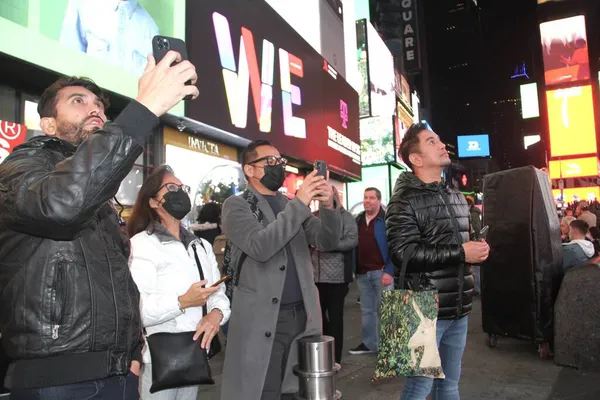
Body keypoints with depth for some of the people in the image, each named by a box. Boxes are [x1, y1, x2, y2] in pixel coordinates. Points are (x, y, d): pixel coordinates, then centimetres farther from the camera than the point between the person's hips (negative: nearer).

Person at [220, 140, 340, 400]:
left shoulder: (292, 206, 16)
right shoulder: (236, 205, 0)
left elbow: (328, 242, 4)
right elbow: (260, 247, -18)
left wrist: (328, 207, -14)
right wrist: (300, 204, -21)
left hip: (302, 316, 5)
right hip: (261, 320, -5)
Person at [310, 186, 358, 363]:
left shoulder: (345, 217, 0)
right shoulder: (314, 216, 10)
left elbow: (353, 240, -10)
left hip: (337, 275, -4)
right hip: (316, 274, 4)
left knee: (335, 316, 5)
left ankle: (335, 357, 17)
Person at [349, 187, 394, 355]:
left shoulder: (387, 219, -7)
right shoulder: (358, 220, 11)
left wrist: (389, 272, -17)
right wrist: (354, 270, 8)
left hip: (381, 271, -6)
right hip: (362, 273, 6)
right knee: (367, 310, 14)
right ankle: (369, 343, 25)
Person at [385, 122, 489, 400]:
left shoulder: (457, 197, 14)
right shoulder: (404, 200, -10)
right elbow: (402, 253, -22)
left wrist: (478, 250, 4)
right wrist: (460, 253, -19)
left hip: (458, 309, 7)